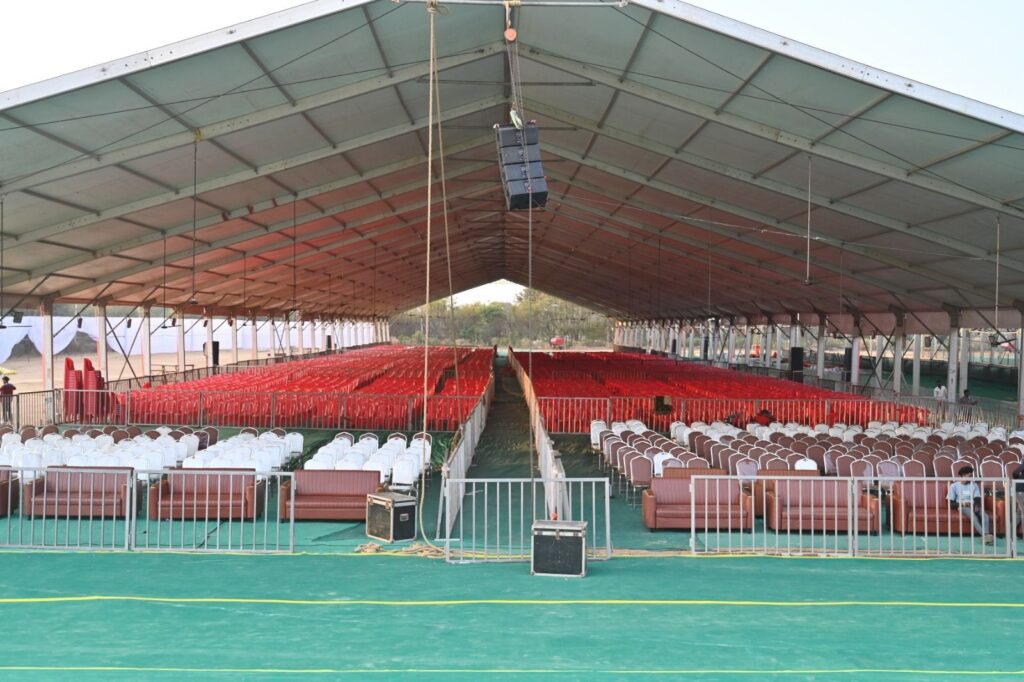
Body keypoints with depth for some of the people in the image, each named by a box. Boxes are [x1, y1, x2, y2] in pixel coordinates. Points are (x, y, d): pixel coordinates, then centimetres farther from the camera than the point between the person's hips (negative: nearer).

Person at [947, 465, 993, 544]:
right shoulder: (954, 486, 8)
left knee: (985, 516, -31)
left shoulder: (974, 485, 19)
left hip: (974, 506, 4)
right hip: (962, 507, -4)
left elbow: (978, 499, 7)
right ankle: (985, 536, -55)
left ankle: (986, 535, -52)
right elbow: (950, 503, 2)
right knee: (973, 516, -38)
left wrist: (977, 505, -16)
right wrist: (962, 504, -15)